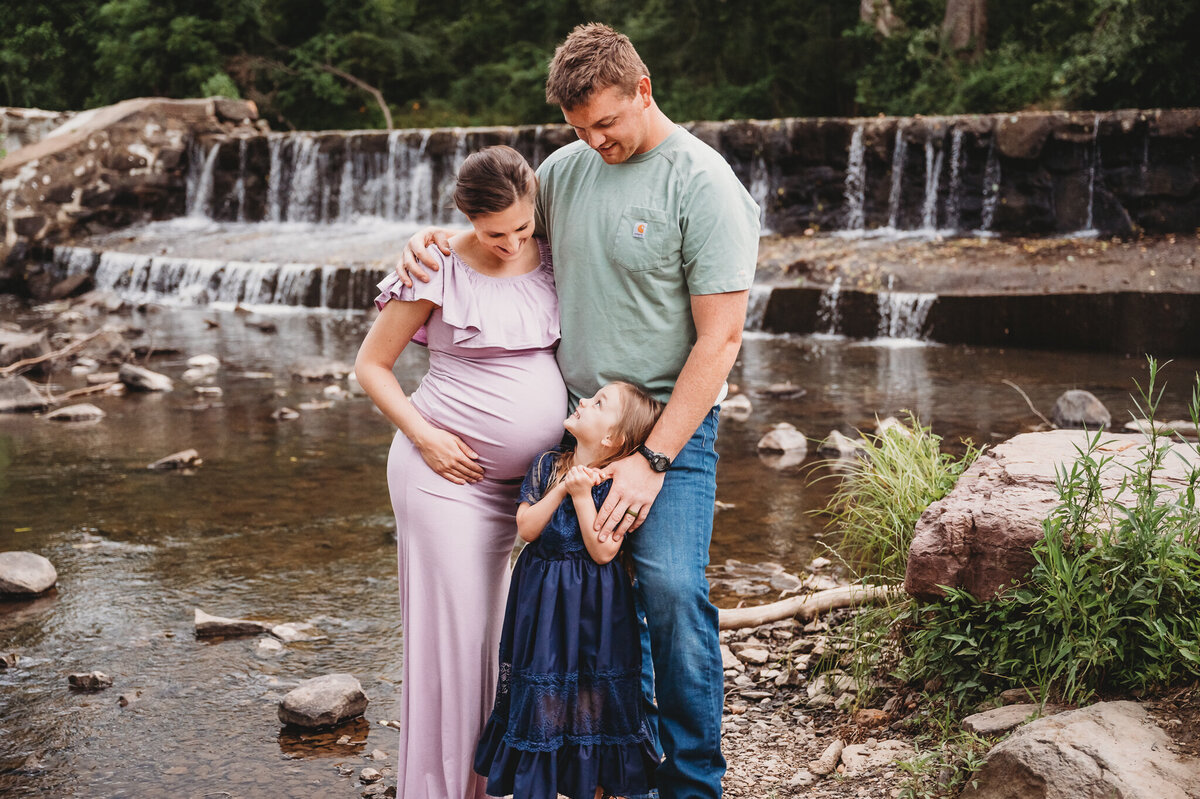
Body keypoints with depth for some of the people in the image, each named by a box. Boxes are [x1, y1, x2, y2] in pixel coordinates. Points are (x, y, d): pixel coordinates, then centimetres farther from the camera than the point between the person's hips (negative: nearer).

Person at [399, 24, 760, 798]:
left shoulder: (703, 184, -12)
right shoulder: (565, 169, 7)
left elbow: (720, 337, -14)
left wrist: (653, 459, -17)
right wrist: (434, 242, 0)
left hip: (671, 419, -5)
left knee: (670, 586, -19)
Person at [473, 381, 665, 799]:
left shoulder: (617, 482, -13)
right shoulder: (548, 464, 0)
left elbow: (603, 550, -19)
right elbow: (526, 528, -7)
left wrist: (581, 495, -23)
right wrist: (561, 489, -19)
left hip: (592, 608, -4)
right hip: (542, 603, 4)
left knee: (592, 700, 7)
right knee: (539, 696, 10)